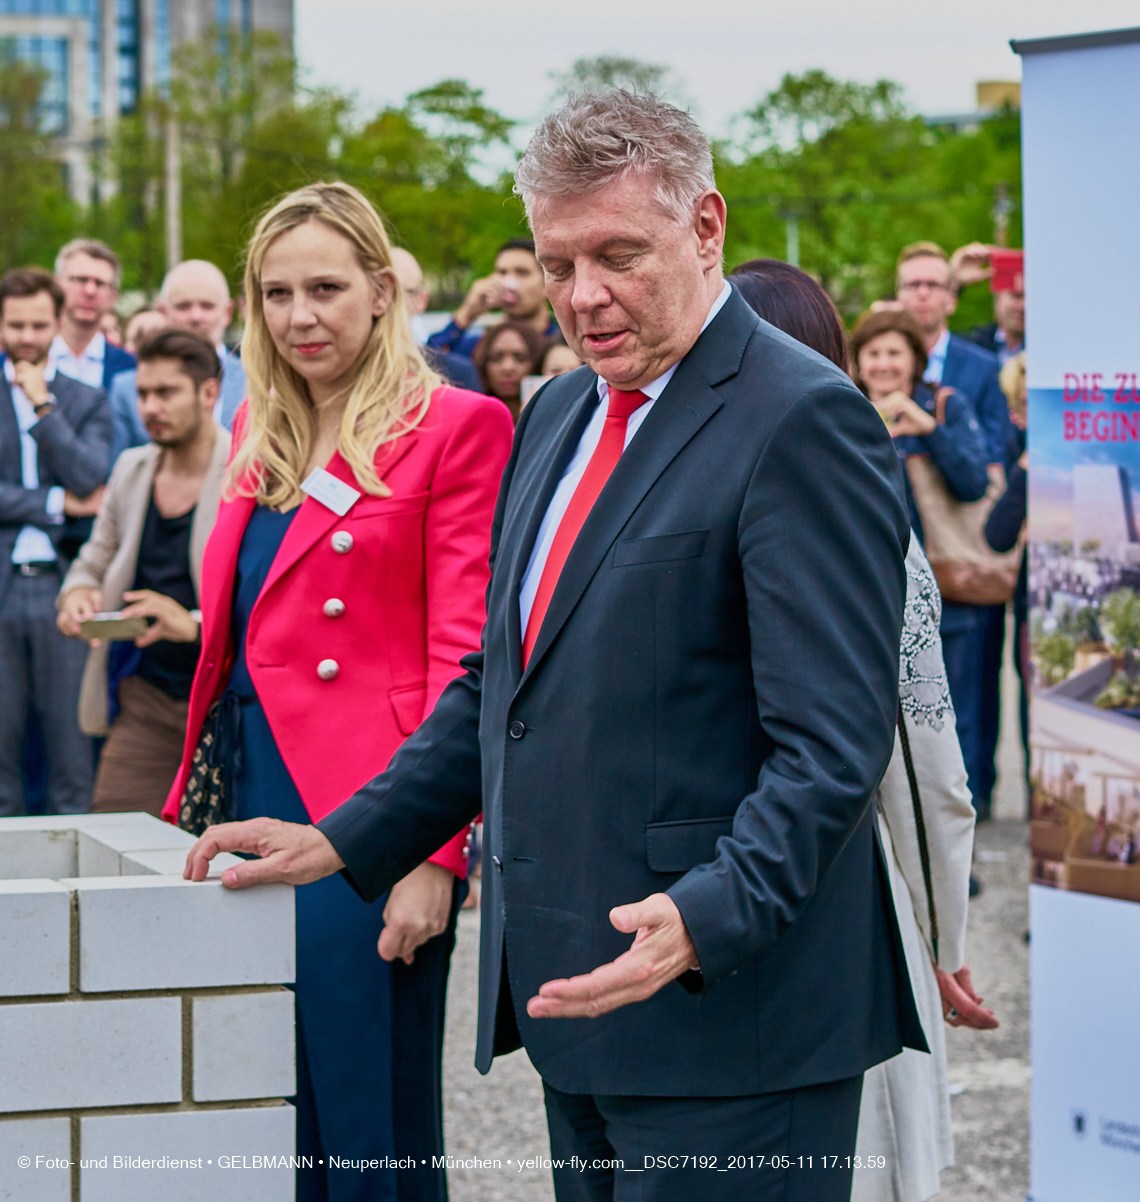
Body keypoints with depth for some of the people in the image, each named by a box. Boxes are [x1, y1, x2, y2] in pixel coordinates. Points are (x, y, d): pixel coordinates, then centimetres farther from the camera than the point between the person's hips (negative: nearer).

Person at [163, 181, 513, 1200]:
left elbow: (463, 654, -11)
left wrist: (435, 855, -17)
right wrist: (195, 801, 10)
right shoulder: (261, 431, 16)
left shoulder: (455, 427, -6)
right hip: (256, 796, 7)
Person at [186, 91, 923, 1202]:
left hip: (733, 1011, -8)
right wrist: (341, 841, 16)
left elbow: (833, 744, -18)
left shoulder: (802, 420, -12)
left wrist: (705, 919, -31)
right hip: (577, 996, 8)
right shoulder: (558, 415, 16)